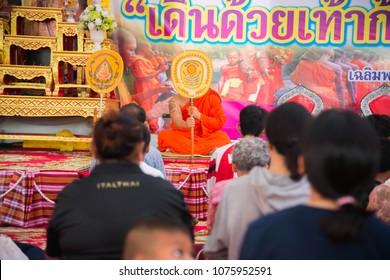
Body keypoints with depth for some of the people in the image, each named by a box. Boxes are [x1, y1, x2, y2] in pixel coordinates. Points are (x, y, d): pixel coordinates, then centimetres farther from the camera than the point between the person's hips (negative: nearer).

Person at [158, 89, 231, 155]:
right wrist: (186, 124, -43)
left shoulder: (212, 97, -3)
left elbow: (220, 123, -9)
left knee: (223, 137, -29)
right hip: (184, 137, 1)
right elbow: (177, 121, -19)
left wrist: (199, 116, -24)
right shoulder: (176, 100, -3)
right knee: (164, 135, -28)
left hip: (206, 137, 0)